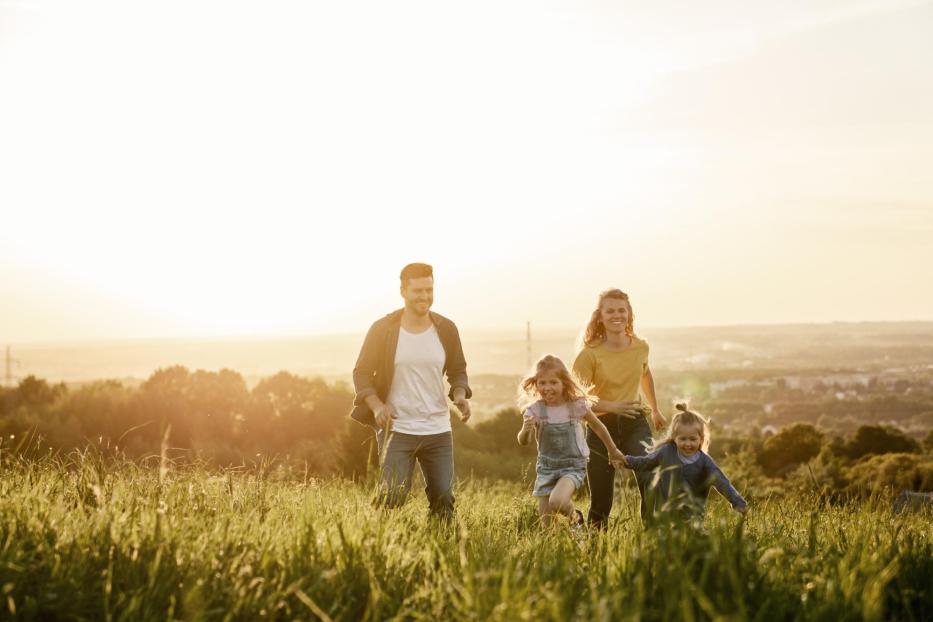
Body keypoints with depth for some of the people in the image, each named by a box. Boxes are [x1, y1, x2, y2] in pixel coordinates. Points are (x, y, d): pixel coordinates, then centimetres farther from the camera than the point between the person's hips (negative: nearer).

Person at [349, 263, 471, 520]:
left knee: (443, 500, 5)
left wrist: (460, 395, -6)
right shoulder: (383, 329, -5)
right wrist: (376, 405, -17)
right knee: (392, 497, -10)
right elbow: (362, 372, 0)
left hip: (438, 430, 3)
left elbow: (457, 371, 15)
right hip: (396, 429, -3)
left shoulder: (446, 329, 4)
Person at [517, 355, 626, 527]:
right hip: (546, 468, 2)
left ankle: (575, 516, 3)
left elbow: (597, 426, 6)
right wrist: (525, 430, -37)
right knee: (547, 524, 1)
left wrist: (612, 451, 17)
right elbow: (523, 442, -14)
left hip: (573, 466, -2)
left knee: (557, 501, -29)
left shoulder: (577, 405, -10)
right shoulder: (535, 410, -9)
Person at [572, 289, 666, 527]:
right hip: (601, 426, -2)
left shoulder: (640, 347, 2)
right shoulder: (590, 354, -10)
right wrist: (612, 406, -28)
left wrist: (655, 409, 35)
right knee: (600, 501, 3)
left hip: (634, 423, 2)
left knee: (651, 480, -25)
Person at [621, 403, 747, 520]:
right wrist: (627, 461, -5)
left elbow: (721, 482, -16)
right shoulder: (666, 451, -7)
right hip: (665, 510, 1)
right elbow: (646, 462, 9)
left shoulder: (704, 462, -11)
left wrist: (738, 503, -25)